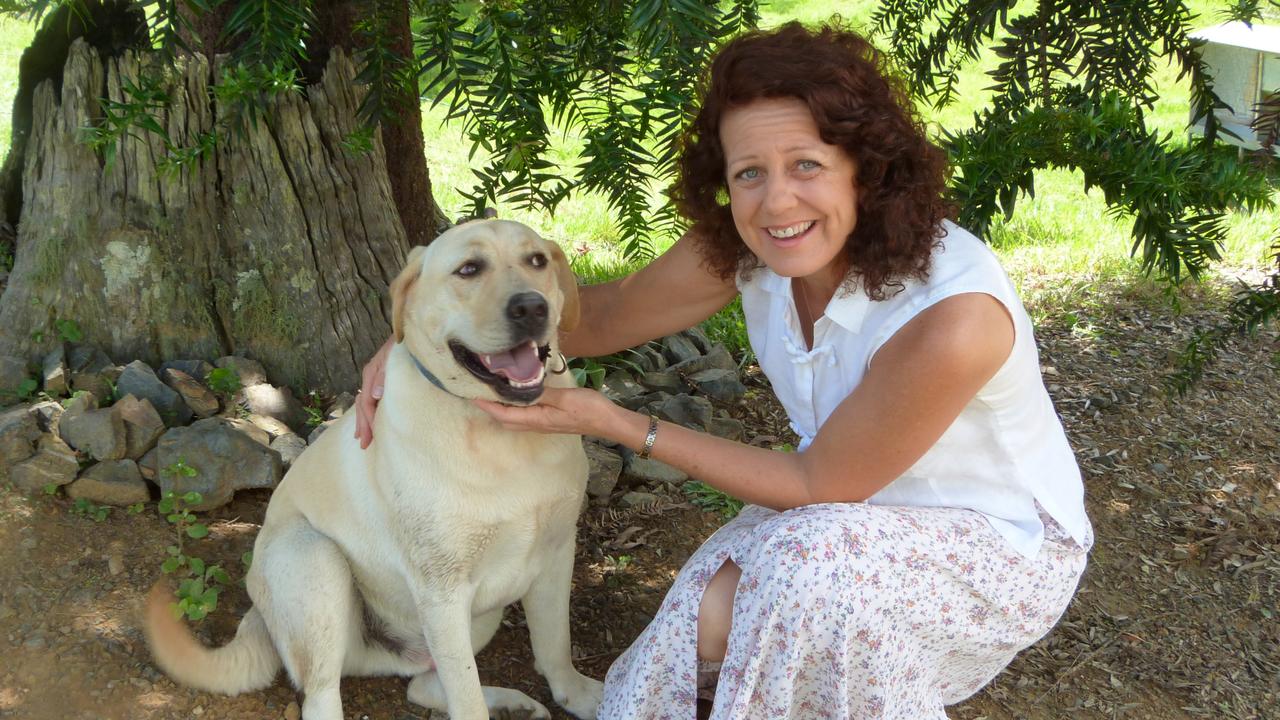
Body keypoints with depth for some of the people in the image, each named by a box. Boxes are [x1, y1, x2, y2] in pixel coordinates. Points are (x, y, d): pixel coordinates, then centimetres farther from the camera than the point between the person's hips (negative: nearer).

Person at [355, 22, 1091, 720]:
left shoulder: (952, 317, -36)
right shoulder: (743, 249, -18)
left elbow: (818, 482, -23)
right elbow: (606, 314, -2)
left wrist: (617, 423, -22)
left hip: (1001, 541, -4)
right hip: (850, 514, 5)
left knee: (812, 564, -32)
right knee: (705, 619, -20)